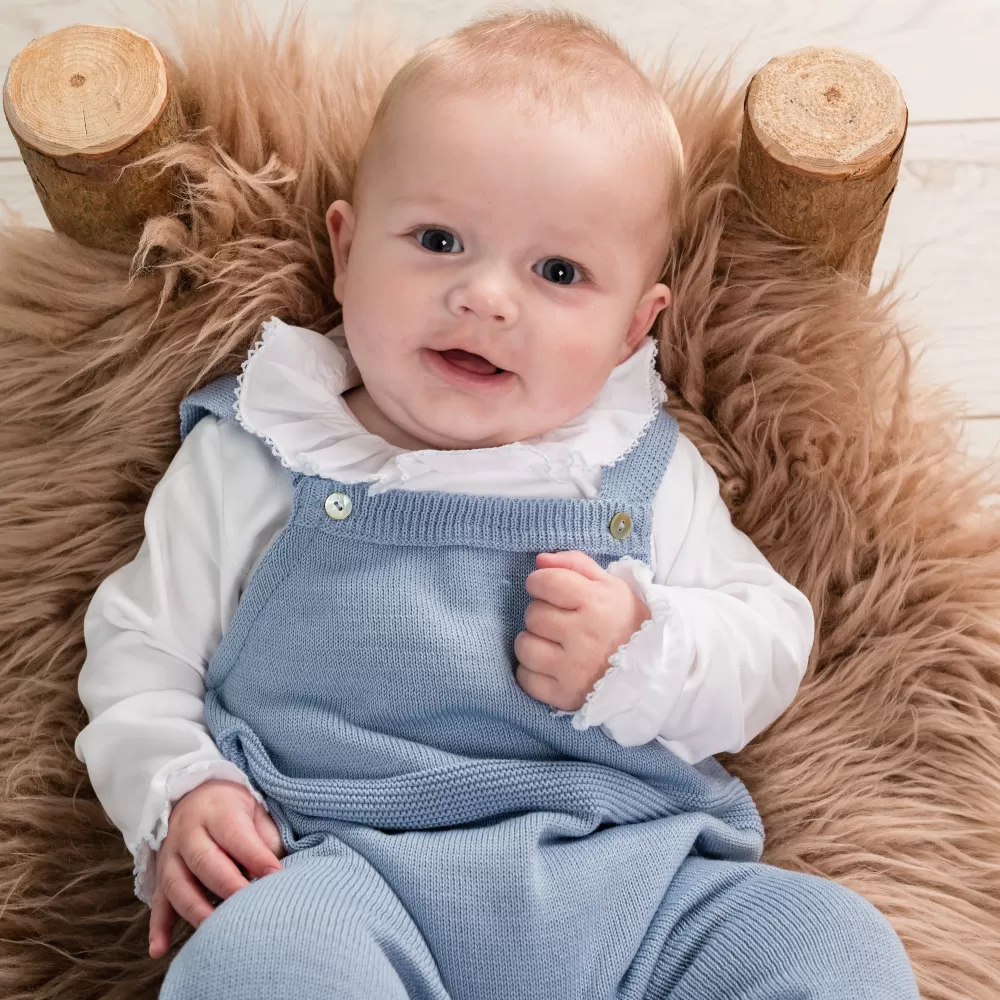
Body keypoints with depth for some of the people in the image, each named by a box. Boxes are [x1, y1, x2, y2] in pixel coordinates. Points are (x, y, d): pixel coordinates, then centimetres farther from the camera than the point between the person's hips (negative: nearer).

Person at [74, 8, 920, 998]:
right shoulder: (252, 460, 9)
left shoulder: (647, 471, 11)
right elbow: (140, 648, 15)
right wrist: (176, 794, -3)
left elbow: (773, 640, 13)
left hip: (639, 870, 2)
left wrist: (643, 650, -8)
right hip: (352, 871, -1)